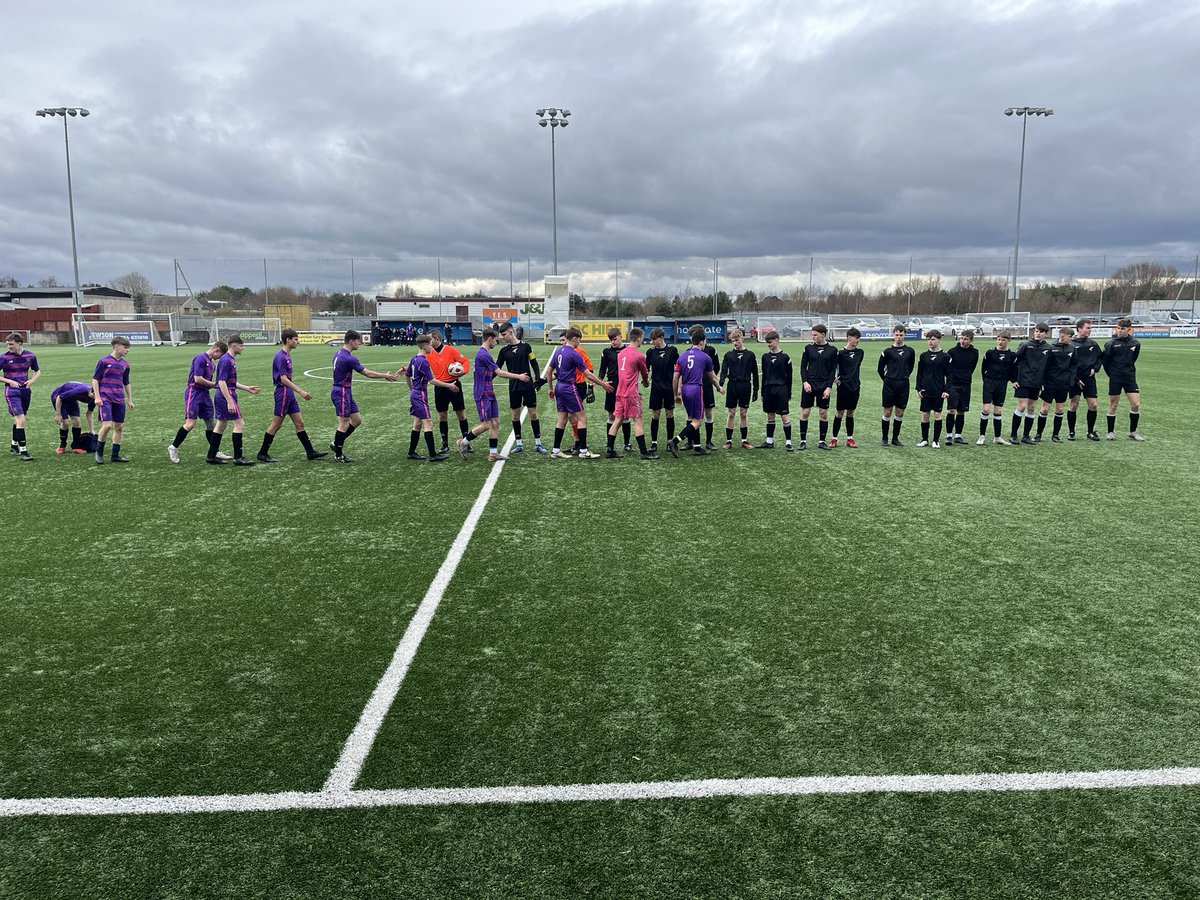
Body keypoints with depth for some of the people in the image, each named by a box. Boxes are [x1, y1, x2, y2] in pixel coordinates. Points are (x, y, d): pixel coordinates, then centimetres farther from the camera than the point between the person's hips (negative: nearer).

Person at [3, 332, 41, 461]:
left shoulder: (30, 356, 1)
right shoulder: (5, 357, -8)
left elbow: (38, 371, 15)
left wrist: (32, 380, -2)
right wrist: (9, 381, -14)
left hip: (25, 390, 4)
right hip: (12, 391, -4)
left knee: (18, 420, 19)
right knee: (21, 420, -14)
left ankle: (14, 445, 37)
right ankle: (23, 451, -12)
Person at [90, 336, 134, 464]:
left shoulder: (125, 365, 11)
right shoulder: (104, 361, -4)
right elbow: (95, 379, -2)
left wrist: (130, 400, 20)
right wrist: (97, 397, -8)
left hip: (119, 400, 6)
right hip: (105, 399, -6)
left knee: (119, 427, 6)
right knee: (107, 425, -16)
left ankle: (115, 455, 15)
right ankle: (99, 451, 4)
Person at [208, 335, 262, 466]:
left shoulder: (231, 359, 14)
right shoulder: (226, 360, -16)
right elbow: (222, 382, -21)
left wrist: (247, 388, 19)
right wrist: (230, 402, -25)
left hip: (222, 397, 10)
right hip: (226, 396, -10)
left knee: (221, 425, 13)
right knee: (240, 424, -8)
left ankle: (211, 457, 17)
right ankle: (238, 458, -5)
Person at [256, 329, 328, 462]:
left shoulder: (287, 356, 12)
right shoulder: (280, 357, -16)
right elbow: (283, 379, -21)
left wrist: (300, 391, 19)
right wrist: (300, 391, -22)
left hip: (289, 393, 9)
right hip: (283, 393, -9)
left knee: (299, 423, 8)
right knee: (276, 425, -1)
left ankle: (310, 452, 10)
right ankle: (262, 454, 9)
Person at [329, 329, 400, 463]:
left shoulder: (339, 354, 10)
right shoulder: (349, 358, -20)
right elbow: (367, 373, -14)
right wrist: (386, 375, -3)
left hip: (346, 392, 10)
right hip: (342, 393, -10)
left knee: (357, 420, 12)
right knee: (344, 423, -2)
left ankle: (337, 444, 20)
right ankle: (338, 455, 6)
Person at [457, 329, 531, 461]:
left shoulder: (484, 354, 13)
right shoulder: (483, 354, -17)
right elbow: (499, 373, -17)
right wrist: (519, 377, -10)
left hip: (490, 394, 10)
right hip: (483, 395, -10)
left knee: (495, 423, 6)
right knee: (486, 424, -6)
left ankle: (493, 453, 9)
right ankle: (463, 442, 11)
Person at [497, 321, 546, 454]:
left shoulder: (525, 346, -3)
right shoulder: (504, 350, 3)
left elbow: (534, 363, 1)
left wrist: (537, 379, -5)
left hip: (528, 386, -2)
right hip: (513, 387, 2)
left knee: (533, 413, 0)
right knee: (516, 414, 5)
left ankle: (538, 443, 8)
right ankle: (518, 443, 15)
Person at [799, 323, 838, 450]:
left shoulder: (832, 350, 0)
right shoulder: (808, 348, 2)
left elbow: (833, 370, 0)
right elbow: (803, 366, 5)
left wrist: (829, 387, -7)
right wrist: (805, 382, -9)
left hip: (824, 386, 0)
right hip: (809, 385, 1)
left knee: (824, 414, 4)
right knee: (805, 413, 0)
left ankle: (822, 442, 14)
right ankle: (803, 441, 8)